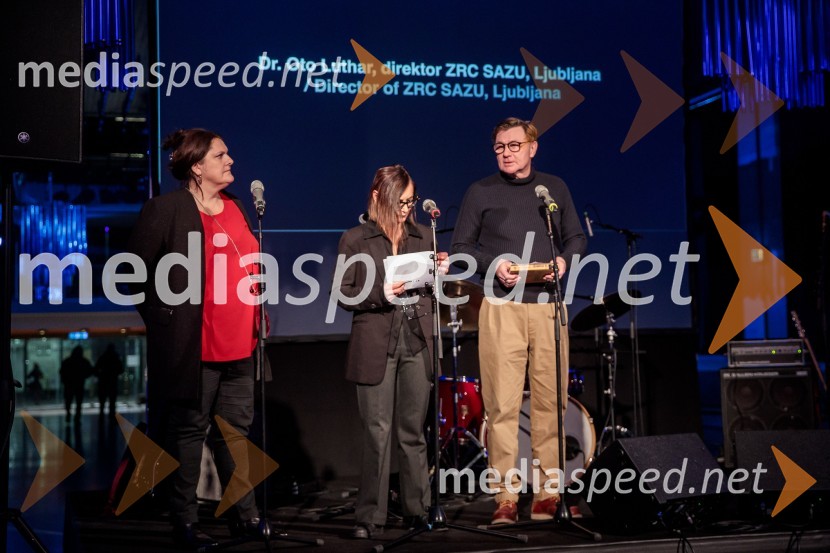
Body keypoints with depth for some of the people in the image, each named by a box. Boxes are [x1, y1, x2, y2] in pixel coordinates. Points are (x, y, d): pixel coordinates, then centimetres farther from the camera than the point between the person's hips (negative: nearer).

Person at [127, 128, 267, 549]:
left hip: (239, 345, 7)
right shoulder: (167, 209, -10)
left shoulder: (235, 206, 12)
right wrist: (164, 318, -8)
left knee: (235, 430, 13)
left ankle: (245, 515, 22)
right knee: (190, 431, 3)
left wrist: (258, 318, 15)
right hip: (194, 346, -7)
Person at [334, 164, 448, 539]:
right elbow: (344, 295, 0)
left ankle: (417, 509, 16)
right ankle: (370, 517, 4)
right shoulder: (355, 240, 2)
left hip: (417, 343, 3)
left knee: (413, 432, 7)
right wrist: (381, 294, -15)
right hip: (375, 346, -3)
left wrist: (440, 273, -2)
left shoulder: (423, 236, 13)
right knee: (377, 432, -3)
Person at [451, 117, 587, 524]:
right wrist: (493, 264, -10)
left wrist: (564, 260, -2)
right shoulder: (480, 192, 8)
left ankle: (548, 490, 9)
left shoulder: (555, 188, 15)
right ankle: (506, 495, -2)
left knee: (550, 399, 1)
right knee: (502, 402, -6)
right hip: (501, 308, -2)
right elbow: (460, 246, 8)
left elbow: (576, 237, 19)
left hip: (548, 307, 2)